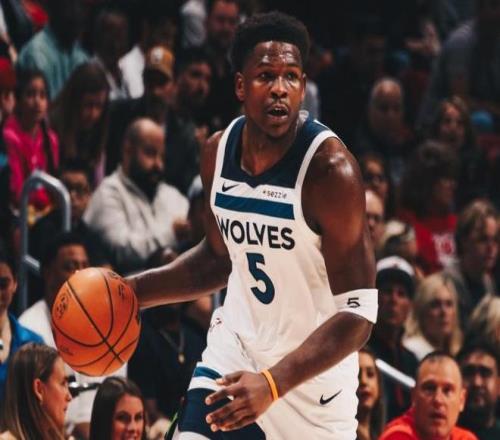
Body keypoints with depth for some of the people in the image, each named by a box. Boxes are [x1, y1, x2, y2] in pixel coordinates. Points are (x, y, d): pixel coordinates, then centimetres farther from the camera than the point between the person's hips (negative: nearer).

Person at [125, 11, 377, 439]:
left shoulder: (330, 169, -24)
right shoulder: (218, 152, -4)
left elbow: (358, 313, -25)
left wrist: (273, 383, -34)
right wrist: (133, 290, 2)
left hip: (313, 368, -4)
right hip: (237, 342, 4)